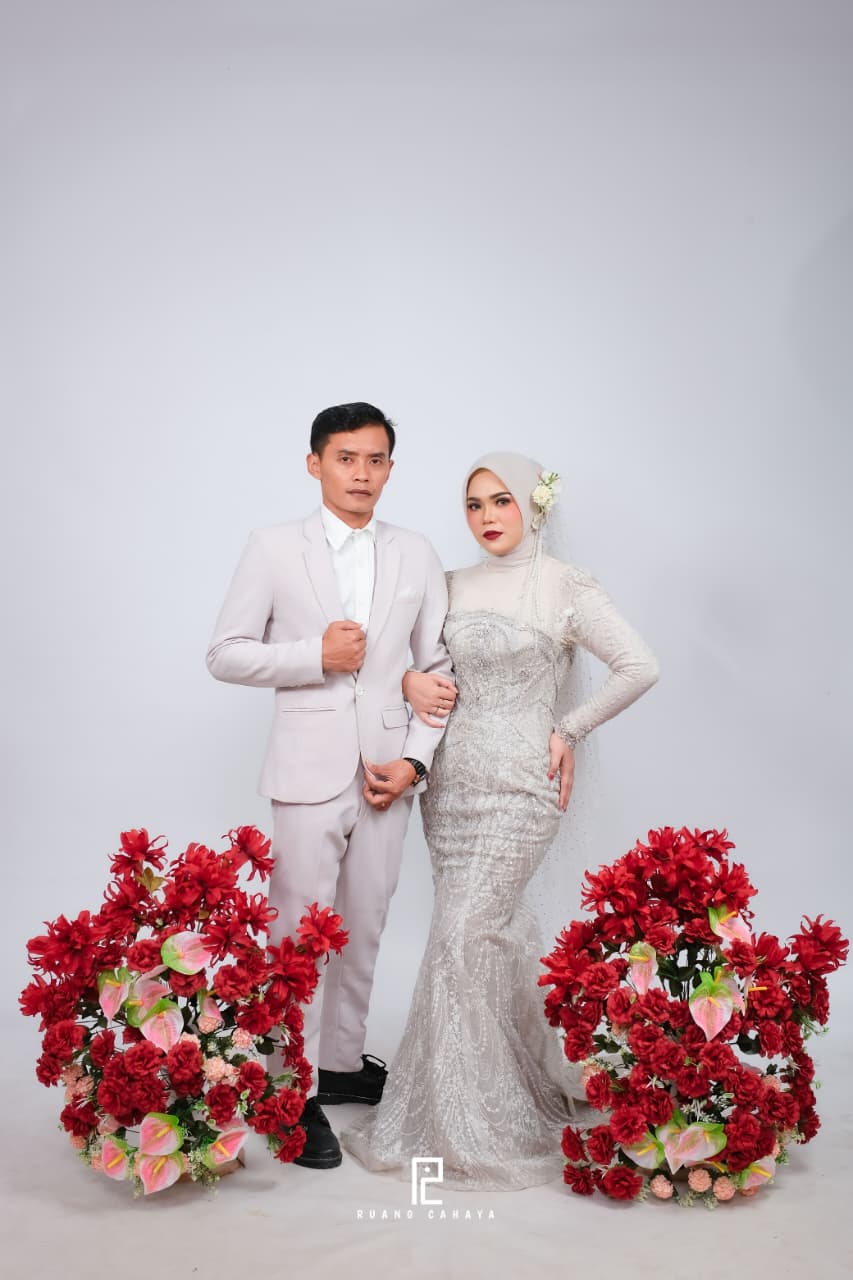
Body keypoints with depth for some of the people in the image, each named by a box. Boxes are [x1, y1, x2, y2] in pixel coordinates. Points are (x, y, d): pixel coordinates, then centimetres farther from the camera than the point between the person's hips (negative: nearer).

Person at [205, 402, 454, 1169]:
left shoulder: (416, 556, 7)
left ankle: (344, 1062, 29)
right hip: (309, 770, -3)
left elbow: (441, 667, 7)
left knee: (364, 928, 13)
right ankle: (296, 1094, 10)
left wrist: (416, 758, -4)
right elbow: (225, 654, -1)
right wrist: (314, 655, -14)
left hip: (386, 772, 3)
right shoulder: (275, 549, 0)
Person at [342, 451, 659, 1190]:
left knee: (463, 940, -9)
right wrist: (411, 679, -2)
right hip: (452, 776, 6)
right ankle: (531, 1076, 32)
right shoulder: (455, 586, 11)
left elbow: (639, 667, -7)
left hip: (519, 782, -6)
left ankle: (457, 1122, 3)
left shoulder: (565, 587, -5)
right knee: (497, 933, 12)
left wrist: (571, 731, -6)